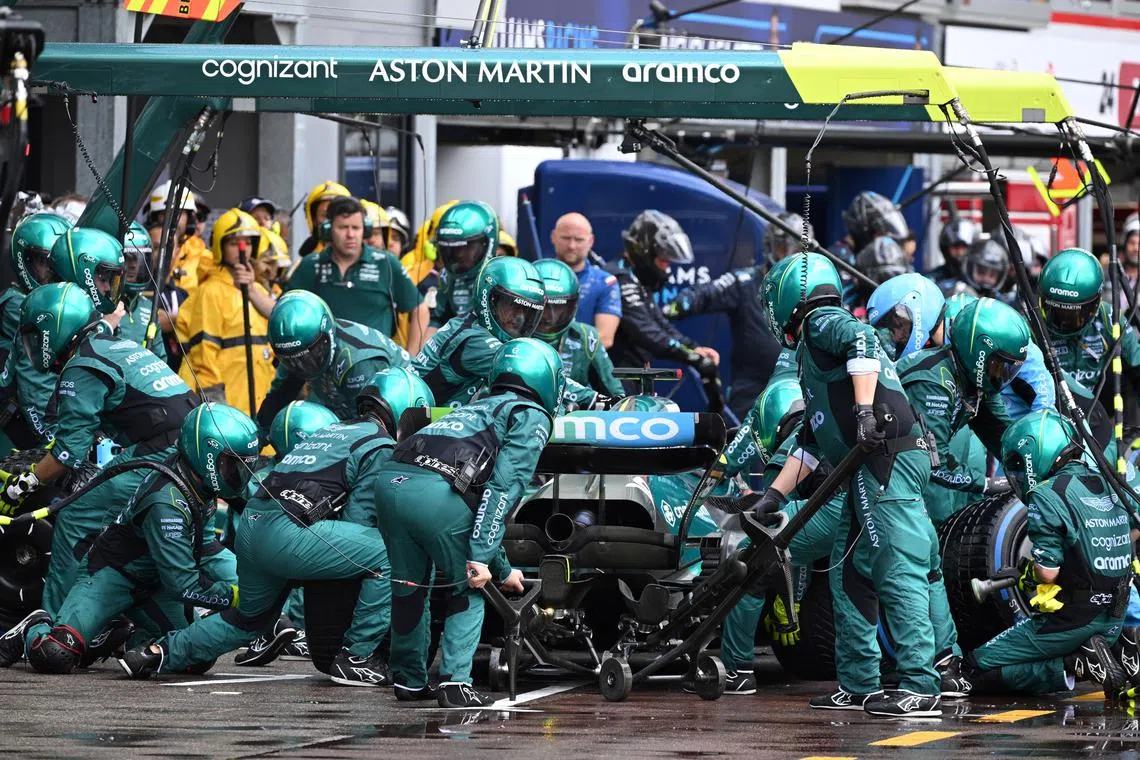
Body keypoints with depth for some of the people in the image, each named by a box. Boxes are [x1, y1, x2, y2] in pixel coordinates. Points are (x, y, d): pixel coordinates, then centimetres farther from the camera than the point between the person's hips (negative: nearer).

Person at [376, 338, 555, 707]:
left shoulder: (478, 408, 37)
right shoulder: (532, 417, 14)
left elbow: (477, 501, 42)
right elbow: (503, 488, -2)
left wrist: (503, 569, 45)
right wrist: (481, 558, -5)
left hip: (390, 479, 7)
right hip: (436, 491, -6)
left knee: (409, 587, 23)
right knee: (468, 591, 12)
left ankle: (409, 680, 32)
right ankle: (454, 682, 1)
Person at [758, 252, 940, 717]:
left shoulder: (822, 323, 2)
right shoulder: (814, 351, 30)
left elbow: (863, 339, -22)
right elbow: (812, 442, 32)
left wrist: (864, 409, -27)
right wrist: (775, 495, 32)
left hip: (889, 458, -10)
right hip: (874, 469, 10)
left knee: (898, 571, -14)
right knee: (850, 574, 15)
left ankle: (920, 687, -19)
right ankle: (857, 686, 19)